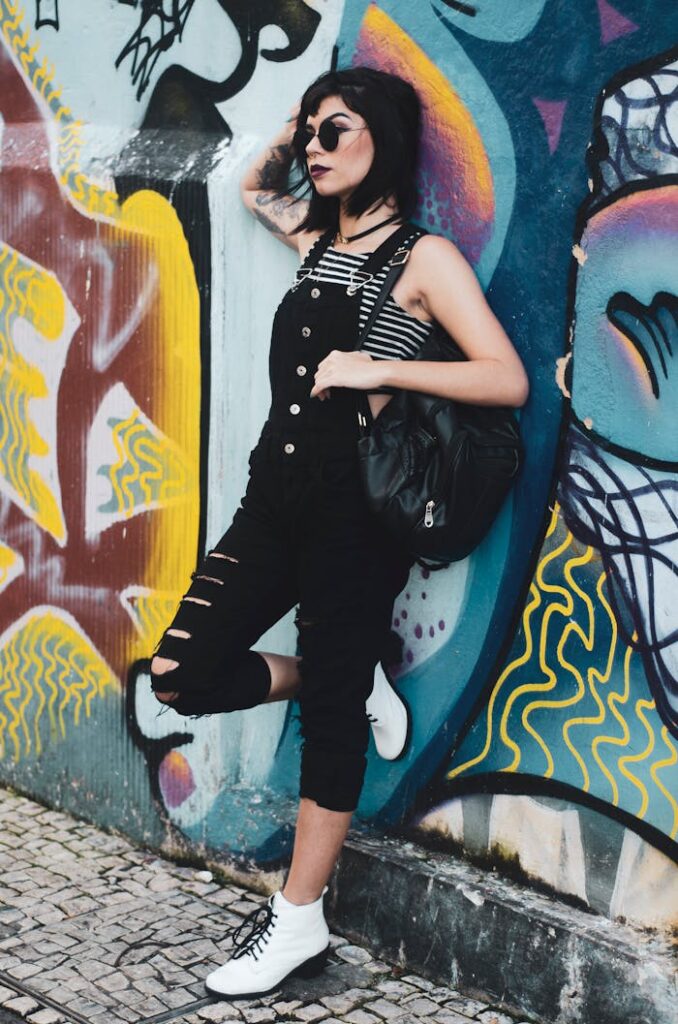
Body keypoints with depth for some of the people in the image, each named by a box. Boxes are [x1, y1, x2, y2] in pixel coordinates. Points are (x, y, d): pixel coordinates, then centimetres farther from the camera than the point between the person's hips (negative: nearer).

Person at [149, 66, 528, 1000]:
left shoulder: (423, 258, -6)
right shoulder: (319, 240, 15)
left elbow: (509, 380, -15)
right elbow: (256, 186, 37)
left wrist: (378, 368, -21)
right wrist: (298, 123, 19)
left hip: (354, 508, -7)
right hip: (276, 495, 7)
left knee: (331, 712, 2)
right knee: (181, 675, -1)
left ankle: (298, 924, 13)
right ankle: (356, 681, 20)